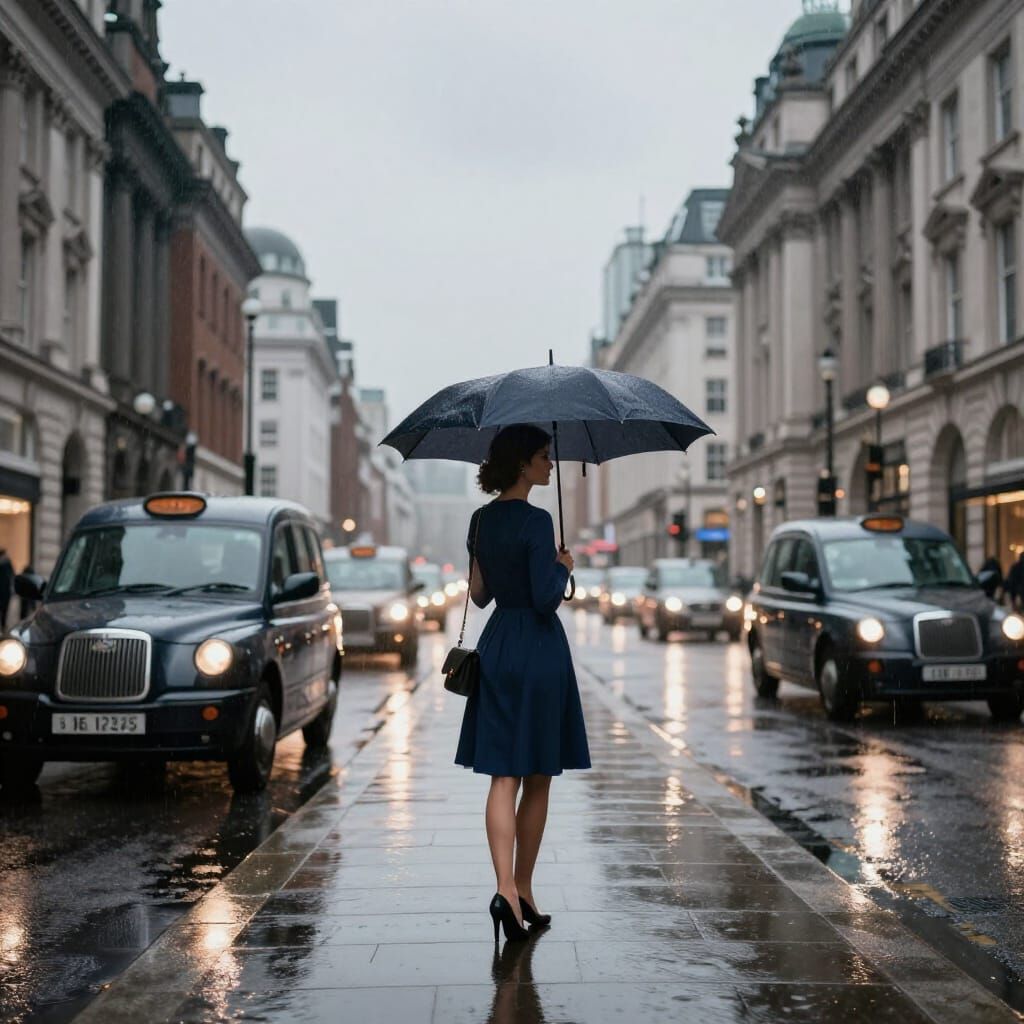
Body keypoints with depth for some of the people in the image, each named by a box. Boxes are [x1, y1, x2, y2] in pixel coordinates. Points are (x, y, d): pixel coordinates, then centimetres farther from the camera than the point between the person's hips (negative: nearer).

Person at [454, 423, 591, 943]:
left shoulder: (481, 519, 8)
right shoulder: (536, 521, -15)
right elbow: (546, 598, -19)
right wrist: (563, 566, -1)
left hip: (496, 646, 6)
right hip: (539, 649, -6)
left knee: (503, 776, 2)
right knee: (538, 779, 8)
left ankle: (506, 889, -12)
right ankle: (523, 890, 16)